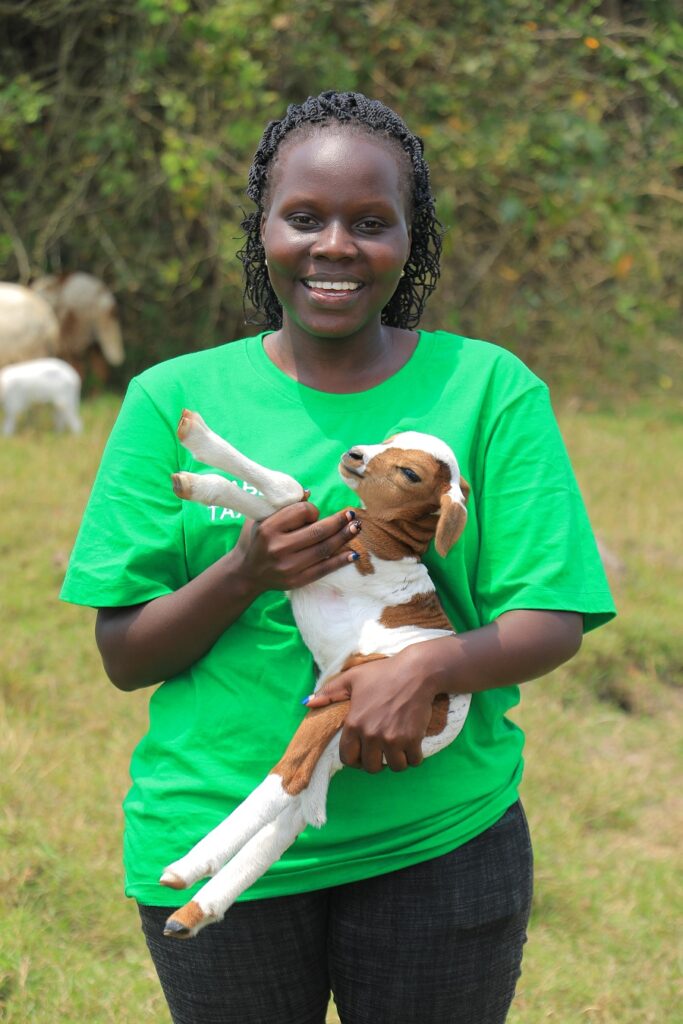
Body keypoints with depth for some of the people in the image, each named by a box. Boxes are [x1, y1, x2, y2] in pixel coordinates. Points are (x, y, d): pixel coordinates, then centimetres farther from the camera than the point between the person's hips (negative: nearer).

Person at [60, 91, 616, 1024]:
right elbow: (124, 656, 0)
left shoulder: (492, 388, -2)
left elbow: (553, 622, -5)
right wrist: (243, 573, -20)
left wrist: (431, 665, -25)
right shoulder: (175, 400, -1)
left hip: (439, 839, 0)